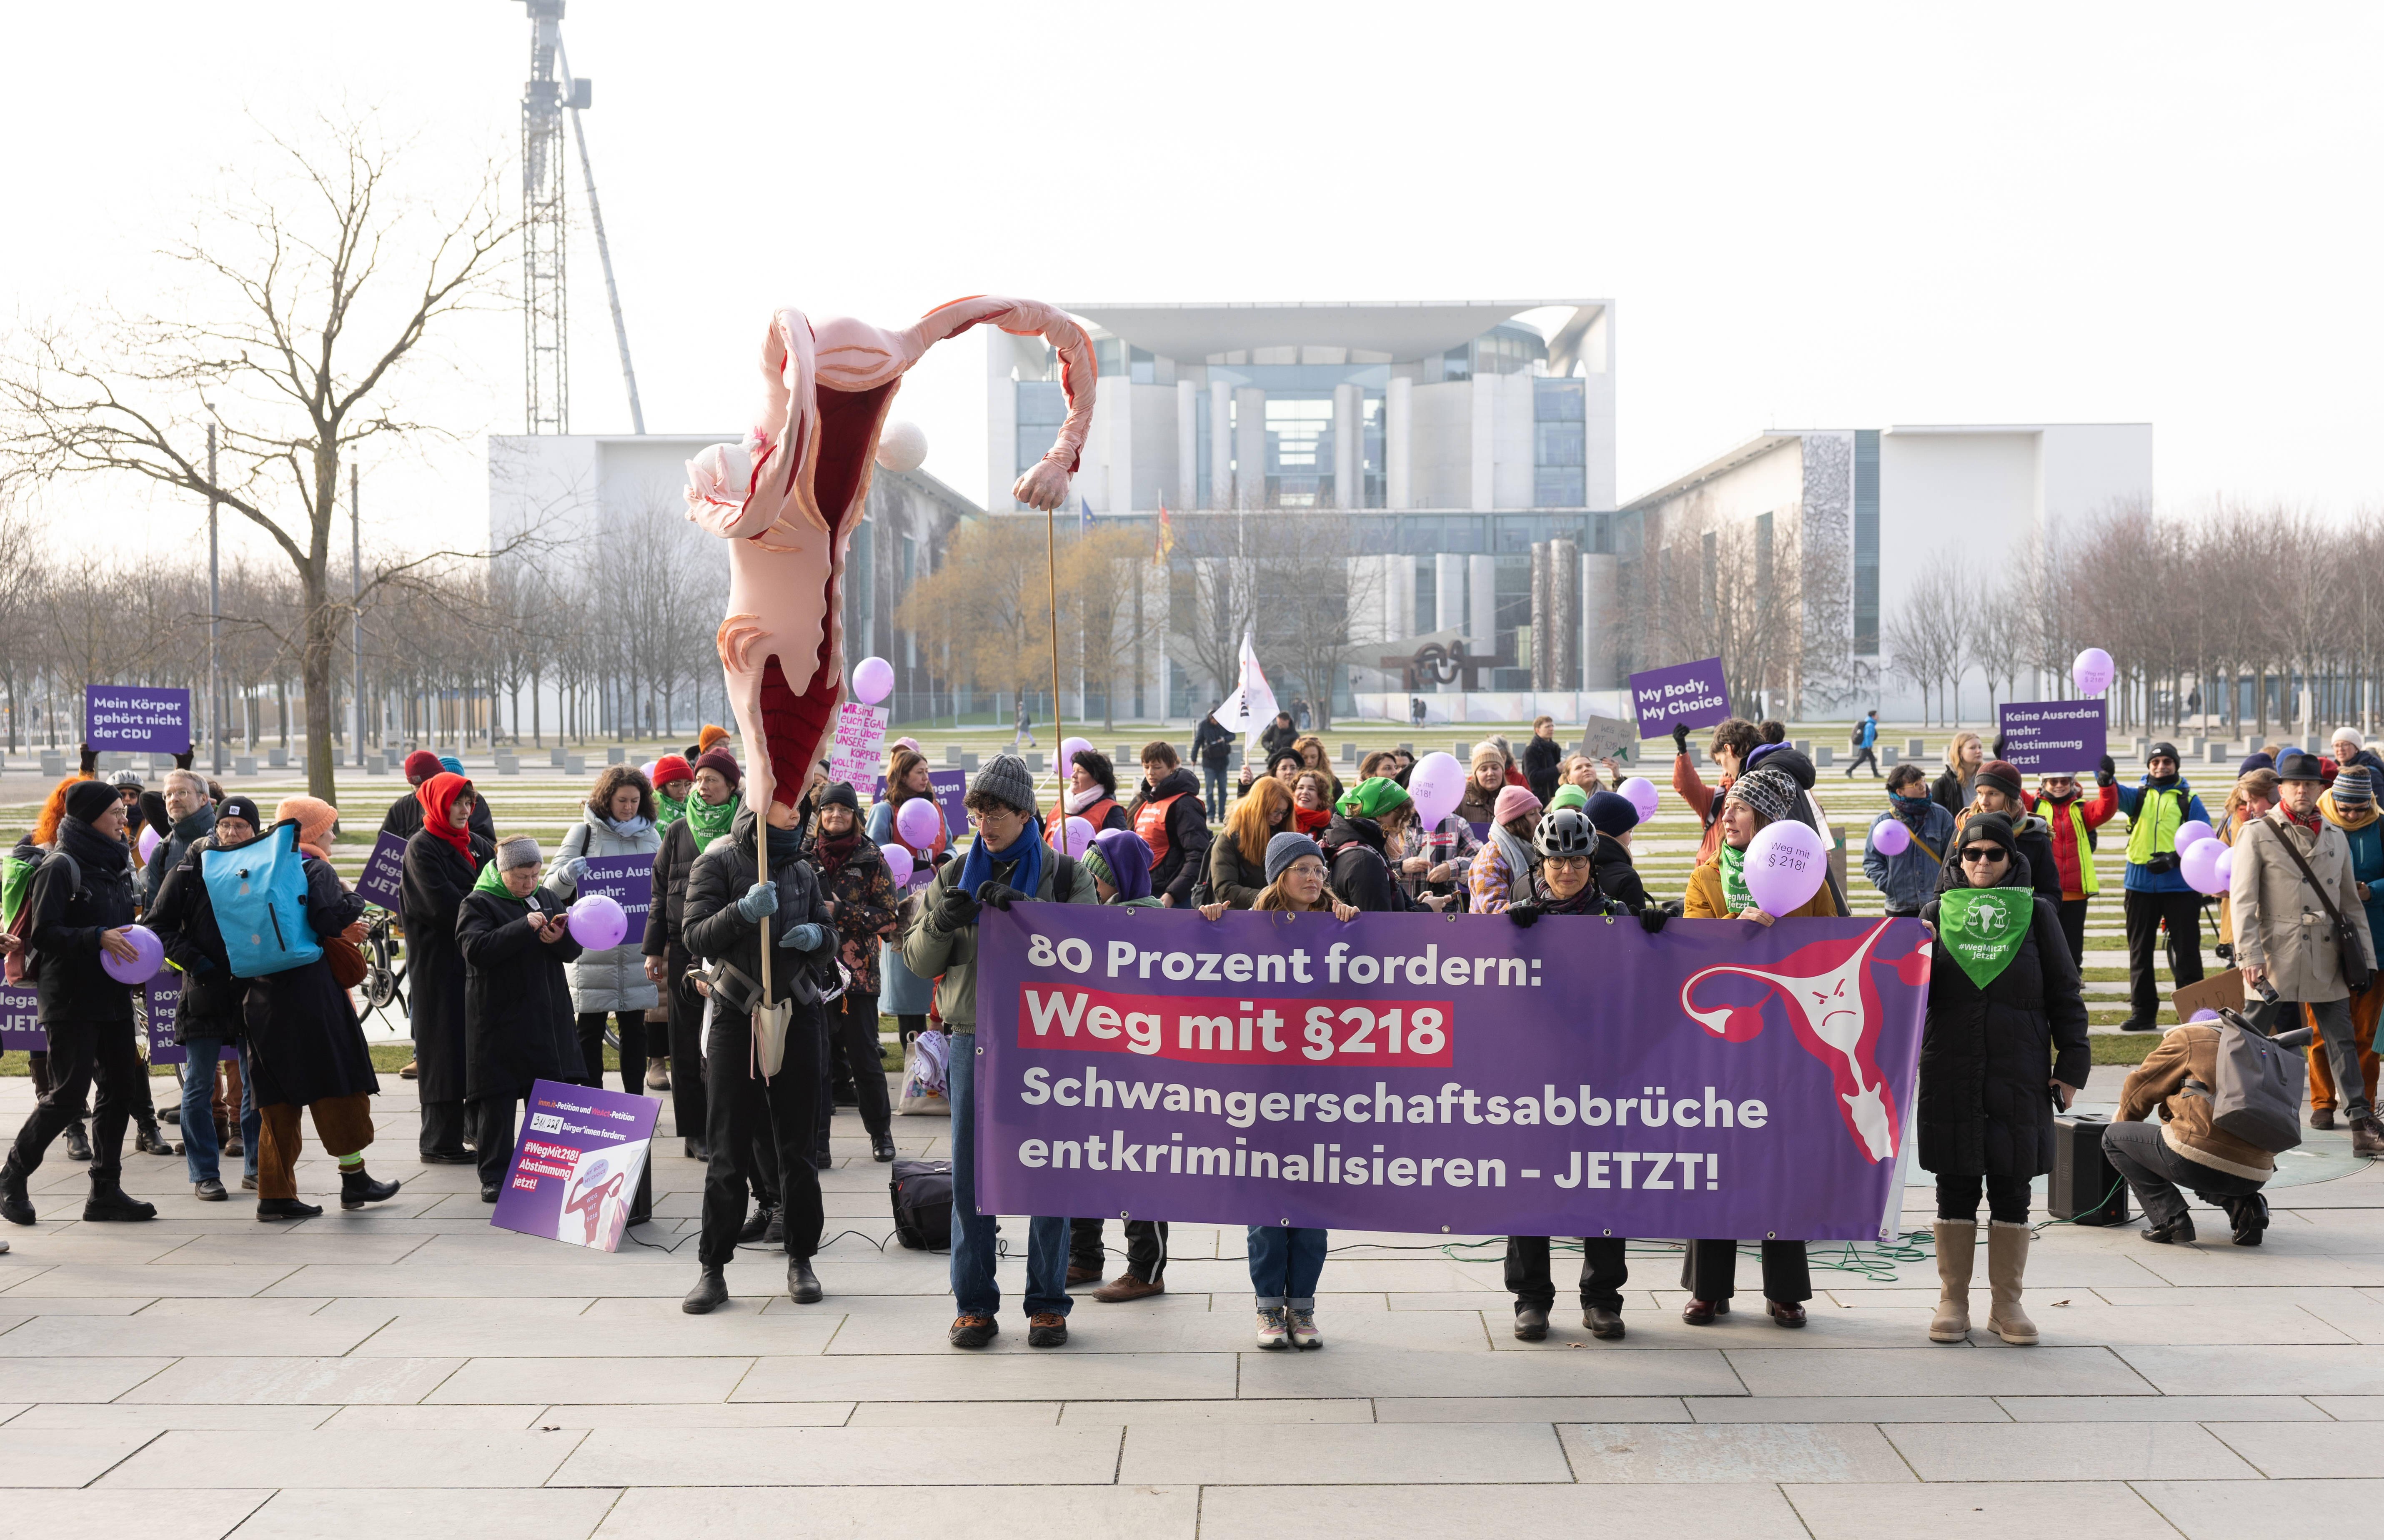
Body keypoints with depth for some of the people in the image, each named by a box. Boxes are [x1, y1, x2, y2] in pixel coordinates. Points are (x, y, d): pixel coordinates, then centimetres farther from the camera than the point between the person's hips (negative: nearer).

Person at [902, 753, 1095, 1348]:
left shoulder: (1066, 875, 4)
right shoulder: (954, 877, 11)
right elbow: (919, 960, 10)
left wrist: (1024, 910, -21)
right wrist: (941, 921, -12)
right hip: (974, 1037, 2)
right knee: (970, 1174, 3)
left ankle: (1047, 1303, 11)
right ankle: (974, 1304, 12)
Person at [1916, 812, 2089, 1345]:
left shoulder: (2037, 914, 4)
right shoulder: (1938, 912, 5)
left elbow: (2064, 994, 6)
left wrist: (2072, 1064, 2)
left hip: (2019, 1074, 0)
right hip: (1950, 1073, 0)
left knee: (2012, 1187, 4)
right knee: (1956, 1186, 5)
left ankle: (2007, 1303, 15)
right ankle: (1953, 1301, 15)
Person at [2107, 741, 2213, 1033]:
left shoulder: (2189, 800, 5)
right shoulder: (2138, 795, 10)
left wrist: (2175, 858, -17)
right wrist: (2105, 778, -35)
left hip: (2180, 885, -2)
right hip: (2140, 885, 3)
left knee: (2186, 950, -1)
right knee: (2140, 951, 8)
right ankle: (2143, 1012, 15)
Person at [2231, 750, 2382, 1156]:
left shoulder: (2335, 837, 15)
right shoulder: (2257, 835, 0)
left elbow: (2351, 902, 19)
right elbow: (2243, 900, -6)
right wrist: (2250, 955, -14)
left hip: (2326, 960, 4)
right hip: (2276, 961, -4)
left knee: (2342, 1041, 0)